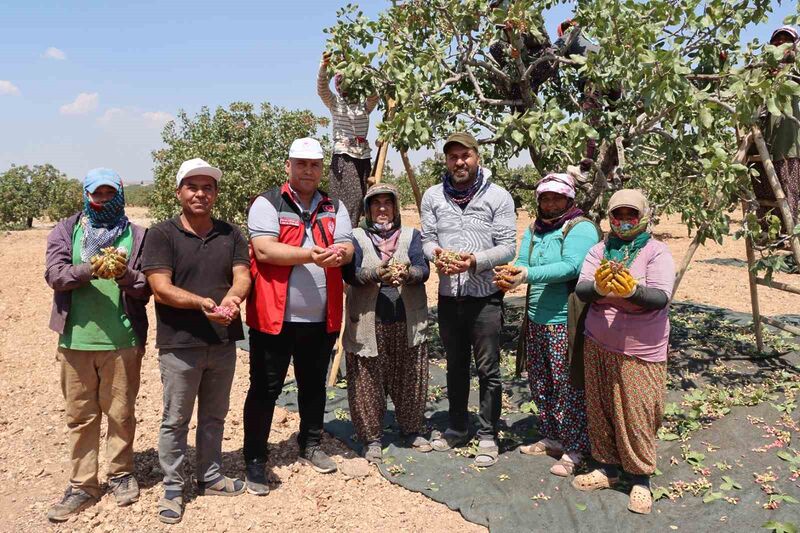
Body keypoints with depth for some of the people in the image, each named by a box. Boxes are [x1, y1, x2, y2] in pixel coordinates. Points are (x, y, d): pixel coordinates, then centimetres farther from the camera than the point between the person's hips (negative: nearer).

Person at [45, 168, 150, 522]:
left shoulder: (137, 235, 5)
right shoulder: (66, 231, 8)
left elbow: (146, 287, 0)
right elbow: (54, 274, -6)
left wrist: (125, 274, -21)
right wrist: (89, 270, -24)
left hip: (123, 341, -1)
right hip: (75, 340, 1)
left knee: (121, 413, 10)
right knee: (80, 415, 9)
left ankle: (121, 474, 28)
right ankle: (82, 485, 20)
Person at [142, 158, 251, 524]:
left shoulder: (231, 234, 7)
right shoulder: (161, 234, -6)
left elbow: (242, 275, -2)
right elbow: (161, 288, -14)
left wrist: (233, 297, -25)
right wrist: (201, 302, -29)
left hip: (223, 341, 4)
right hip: (180, 344, -4)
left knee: (214, 415, 18)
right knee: (175, 420, 7)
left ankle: (210, 477, 34)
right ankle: (172, 488, 23)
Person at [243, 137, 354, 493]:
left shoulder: (334, 208, 12)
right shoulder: (267, 204, -3)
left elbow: (347, 248, 2)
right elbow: (264, 250, -16)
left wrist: (339, 254, -22)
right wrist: (310, 255, -27)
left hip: (321, 318, 5)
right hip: (275, 316, -5)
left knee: (314, 384, 18)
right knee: (265, 388, 3)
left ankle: (311, 446, 36)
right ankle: (254, 460, 15)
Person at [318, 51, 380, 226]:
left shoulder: (365, 105, 15)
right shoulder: (334, 103, 10)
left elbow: (375, 93, -3)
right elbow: (322, 89, -8)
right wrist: (323, 67, -27)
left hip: (363, 156, 4)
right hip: (343, 156, -4)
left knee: (359, 199, 3)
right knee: (352, 198, -16)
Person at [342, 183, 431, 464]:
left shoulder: (411, 235, 10)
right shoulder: (356, 237, 4)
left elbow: (423, 269, -5)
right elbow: (350, 273, -11)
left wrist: (406, 273, -28)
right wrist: (377, 273, -30)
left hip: (408, 322, 2)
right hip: (368, 322, -2)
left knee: (410, 379, 12)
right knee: (369, 382, 3)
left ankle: (413, 430, 32)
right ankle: (372, 438, 19)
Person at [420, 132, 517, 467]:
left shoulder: (498, 197, -6)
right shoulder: (433, 196, 5)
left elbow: (508, 248, -8)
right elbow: (427, 238, 7)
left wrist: (475, 260, -23)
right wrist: (436, 254, -16)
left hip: (485, 296, -3)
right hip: (449, 295, 4)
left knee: (488, 369, 4)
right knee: (455, 366, 18)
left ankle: (488, 436, 18)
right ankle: (457, 427, 34)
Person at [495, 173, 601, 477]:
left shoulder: (581, 228, -10)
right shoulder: (534, 229, 13)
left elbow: (572, 266, -24)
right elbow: (522, 262, 4)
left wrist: (528, 275, -34)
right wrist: (512, 274, -21)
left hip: (566, 322, -8)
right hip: (536, 319, 8)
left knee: (569, 387, 0)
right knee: (540, 384, 18)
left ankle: (574, 451, 15)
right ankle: (552, 439, 35)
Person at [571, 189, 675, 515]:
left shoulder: (656, 252, -5)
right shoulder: (599, 250, 6)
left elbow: (660, 297, -17)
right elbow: (580, 290, -5)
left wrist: (632, 290, -36)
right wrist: (598, 287, -28)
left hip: (638, 351, -4)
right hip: (598, 346, 4)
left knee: (636, 416, 0)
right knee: (600, 411, 12)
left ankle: (641, 479, 17)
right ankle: (607, 467, 28)